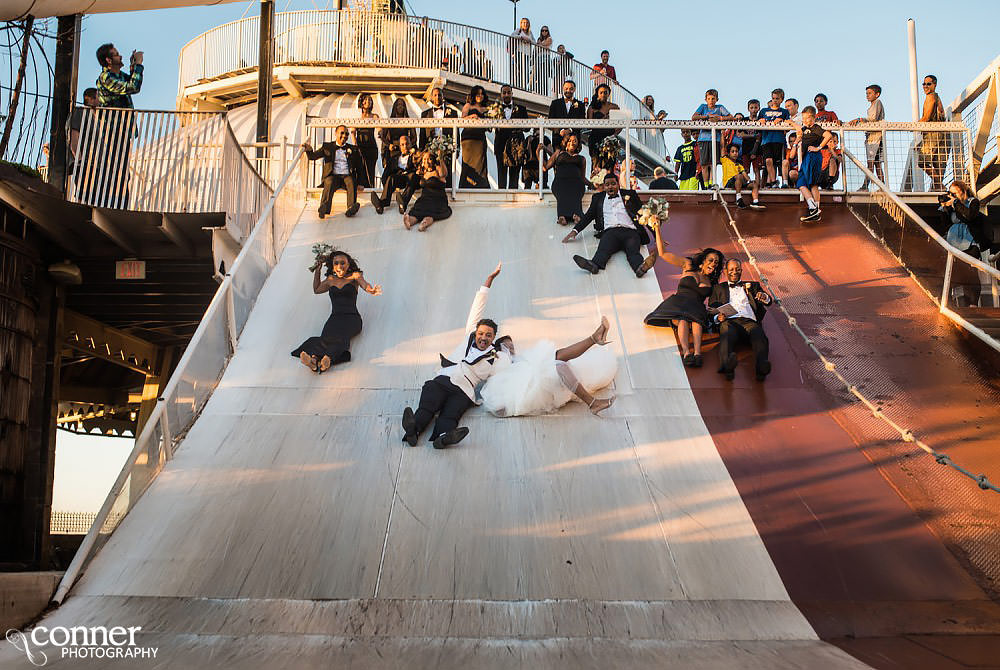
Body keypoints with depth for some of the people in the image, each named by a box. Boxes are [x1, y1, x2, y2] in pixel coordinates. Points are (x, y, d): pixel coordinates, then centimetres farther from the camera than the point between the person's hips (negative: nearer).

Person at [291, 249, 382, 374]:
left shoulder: (354, 276, 10)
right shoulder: (330, 279, 23)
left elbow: (364, 284, -11)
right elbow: (316, 290, 39)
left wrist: (372, 290, -36)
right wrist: (318, 269, 34)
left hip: (351, 317, -3)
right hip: (334, 317, 3)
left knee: (341, 334, -36)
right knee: (328, 334, -32)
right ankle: (314, 359, -60)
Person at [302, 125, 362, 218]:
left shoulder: (352, 148, 21)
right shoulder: (327, 146, 17)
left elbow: (359, 167, 18)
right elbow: (313, 156, 7)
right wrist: (309, 150, -11)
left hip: (347, 175, 1)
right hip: (333, 175, -1)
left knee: (352, 182, -33)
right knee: (329, 183, -34)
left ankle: (351, 208, -53)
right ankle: (324, 208, -53)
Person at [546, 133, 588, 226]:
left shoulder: (582, 159, 32)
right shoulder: (559, 153, 30)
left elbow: (582, 177, 29)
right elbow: (546, 166, 25)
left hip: (576, 181, 1)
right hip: (560, 181, -1)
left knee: (575, 196, -37)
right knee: (562, 195, -38)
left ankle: (576, 215, -63)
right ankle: (562, 216, -60)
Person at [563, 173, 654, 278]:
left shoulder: (629, 194, 23)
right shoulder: (598, 197, 28)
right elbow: (588, 215, 25)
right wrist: (575, 230, 11)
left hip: (630, 231, -1)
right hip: (610, 231, 1)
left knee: (633, 251, -33)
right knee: (603, 249, -33)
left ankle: (640, 267, -62)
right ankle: (594, 265, -61)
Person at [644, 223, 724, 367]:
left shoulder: (711, 282, 24)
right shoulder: (688, 265, 15)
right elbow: (662, 253, 8)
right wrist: (658, 228, 3)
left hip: (697, 309, 2)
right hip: (678, 305, -2)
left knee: (696, 319, -36)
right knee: (683, 319, -37)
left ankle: (697, 353, -55)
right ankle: (686, 353, -56)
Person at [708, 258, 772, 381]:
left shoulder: (752, 286, 33)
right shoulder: (719, 288, 31)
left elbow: (768, 301, 21)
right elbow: (711, 309, 20)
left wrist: (764, 297, -6)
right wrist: (717, 317, -5)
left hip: (750, 321, 1)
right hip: (729, 321, -1)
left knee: (760, 337, -35)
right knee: (727, 336, -39)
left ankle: (761, 367, -61)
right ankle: (728, 365, -66)